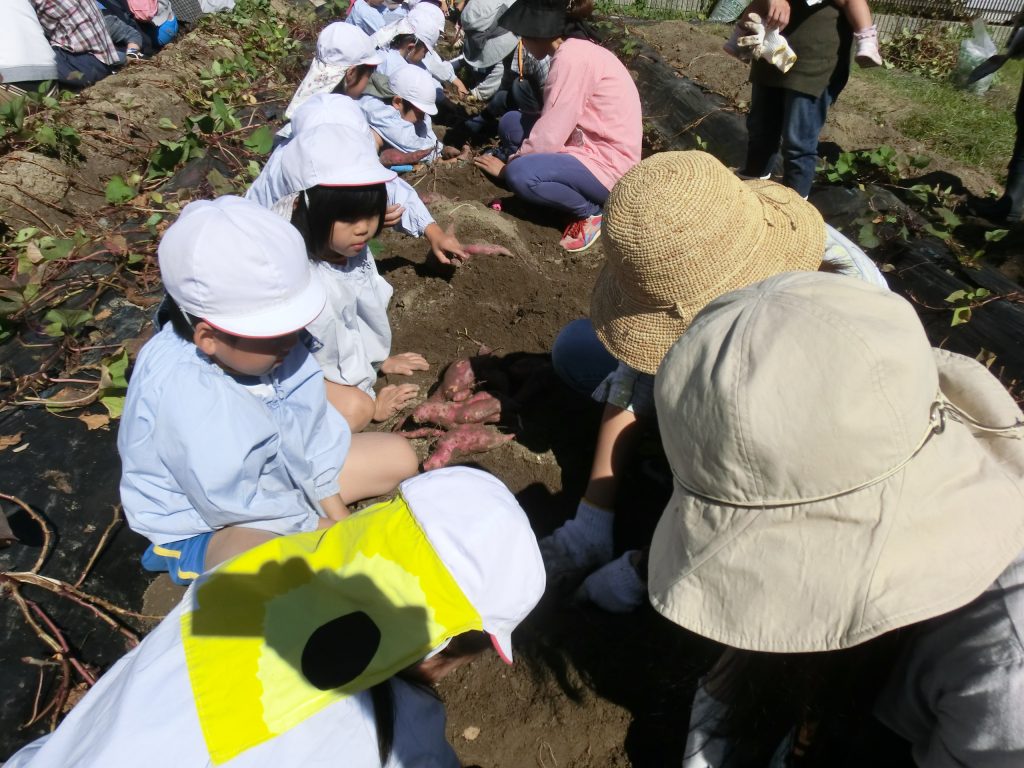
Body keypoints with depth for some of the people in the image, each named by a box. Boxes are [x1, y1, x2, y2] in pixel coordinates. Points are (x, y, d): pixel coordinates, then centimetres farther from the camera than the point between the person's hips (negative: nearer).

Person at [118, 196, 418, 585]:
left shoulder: (264, 339, -15)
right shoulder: (184, 395, -36)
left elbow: (307, 428, -3)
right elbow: (228, 503, -28)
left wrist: (337, 511, -3)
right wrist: (312, 524, -16)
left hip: (277, 475, 8)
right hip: (211, 523, -7)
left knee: (398, 456, 6)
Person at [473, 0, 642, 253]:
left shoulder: (572, 57, -20)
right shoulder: (576, 49, 9)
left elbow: (549, 137, -20)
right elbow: (556, 124, 8)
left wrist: (507, 166, -6)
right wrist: (515, 159, 6)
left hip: (608, 166, -10)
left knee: (520, 174, -30)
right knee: (510, 123, 6)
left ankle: (591, 211, -5)